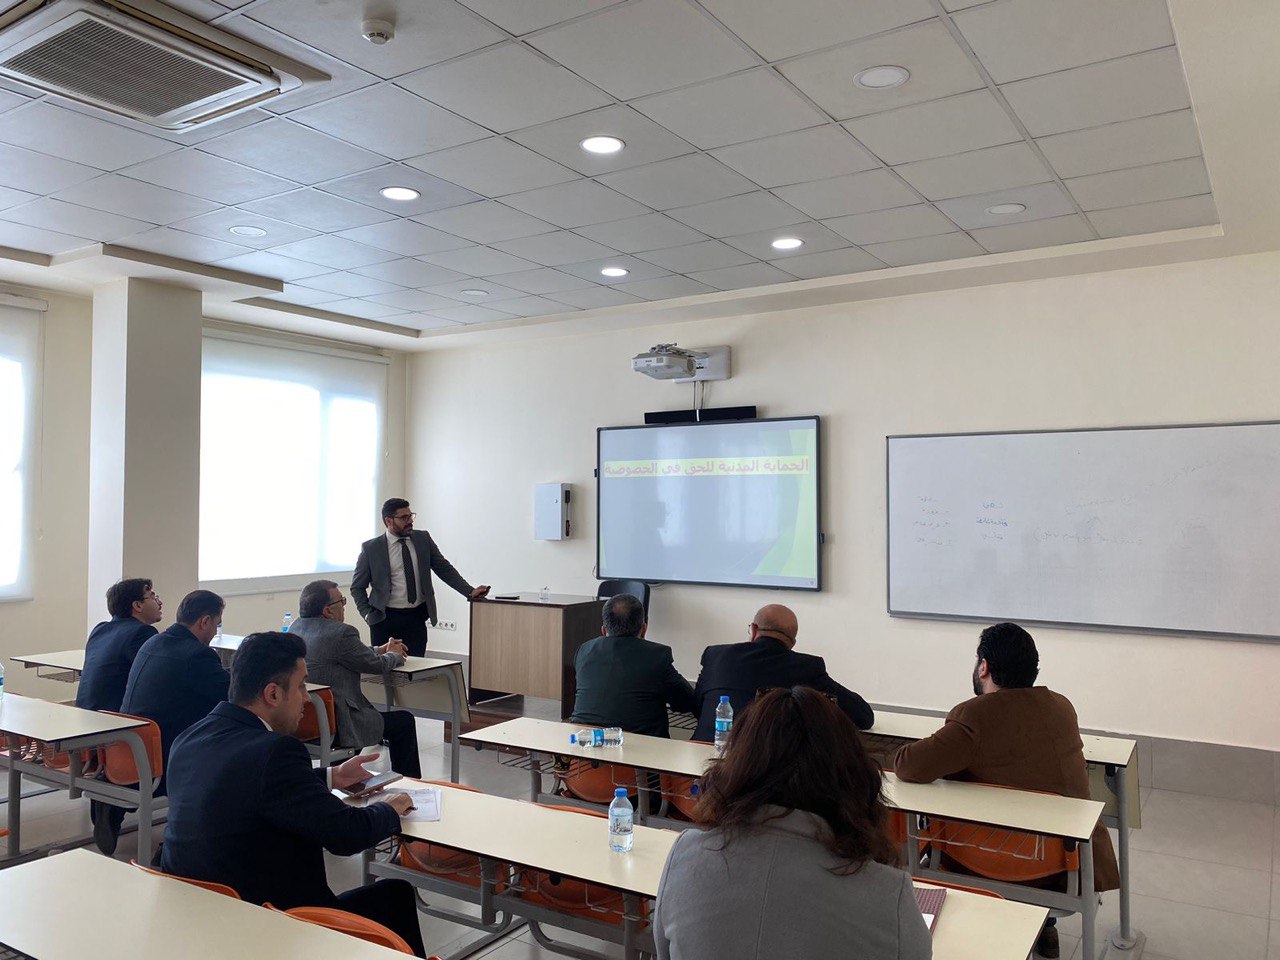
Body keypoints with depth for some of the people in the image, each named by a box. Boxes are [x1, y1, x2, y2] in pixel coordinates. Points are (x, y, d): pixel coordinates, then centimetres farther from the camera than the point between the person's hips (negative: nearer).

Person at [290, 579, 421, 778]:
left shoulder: (296, 627, 6)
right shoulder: (341, 633, -20)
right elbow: (378, 665, -7)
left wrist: (380, 650, 20)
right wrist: (394, 655, 16)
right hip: (334, 728, -9)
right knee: (404, 721, 8)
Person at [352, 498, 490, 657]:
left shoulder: (423, 539, 5)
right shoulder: (371, 548, -3)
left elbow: (444, 569, 6)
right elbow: (357, 587, 6)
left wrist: (470, 591, -5)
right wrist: (368, 614, -5)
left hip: (417, 619, 2)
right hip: (385, 619, -2)